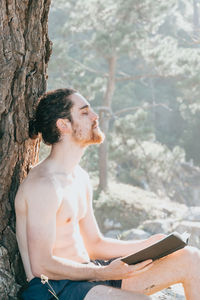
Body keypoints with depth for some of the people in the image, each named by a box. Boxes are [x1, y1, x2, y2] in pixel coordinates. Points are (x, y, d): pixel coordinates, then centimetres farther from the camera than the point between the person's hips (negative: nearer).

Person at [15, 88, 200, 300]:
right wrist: (106, 273, -21)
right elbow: (41, 265, -20)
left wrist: (147, 246, 6)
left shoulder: (80, 178, 14)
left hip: (84, 272, 10)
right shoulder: (44, 185, -17)